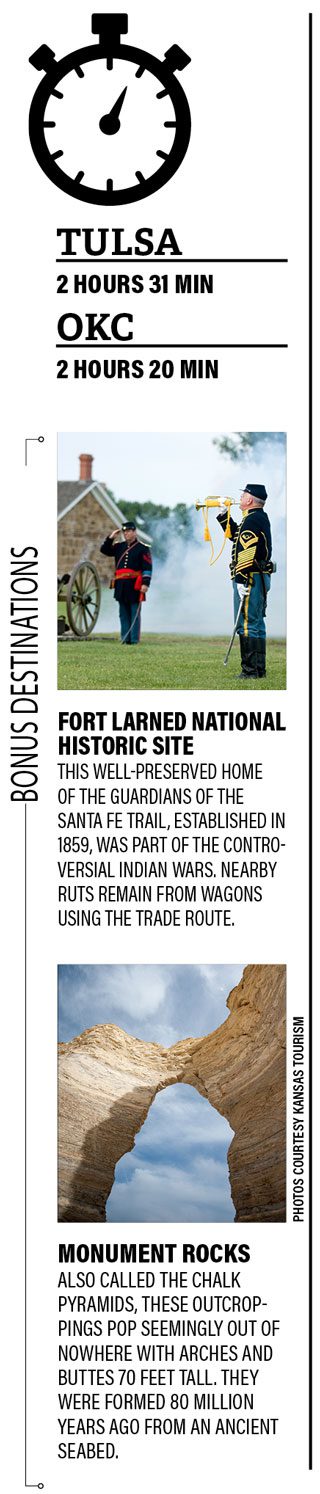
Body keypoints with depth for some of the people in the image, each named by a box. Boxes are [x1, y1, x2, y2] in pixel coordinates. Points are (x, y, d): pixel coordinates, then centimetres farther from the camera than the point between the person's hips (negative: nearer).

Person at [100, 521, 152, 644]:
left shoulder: (142, 548, -1)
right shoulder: (119, 546, 15)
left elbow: (148, 568, -6)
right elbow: (104, 550, 19)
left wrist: (145, 583, -16)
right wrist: (111, 538, 7)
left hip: (135, 585, -5)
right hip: (121, 586, 5)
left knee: (135, 614, -3)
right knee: (124, 614, 7)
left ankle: (134, 639, -2)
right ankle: (125, 638, 11)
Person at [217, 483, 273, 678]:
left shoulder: (252, 520, -15)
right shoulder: (261, 518, 17)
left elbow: (246, 552, -23)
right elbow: (237, 536, 31)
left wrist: (241, 579, -24)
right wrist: (224, 518, 27)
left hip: (250, 578, -11)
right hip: (261, 578, 11)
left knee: (247, 625, -9)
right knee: (257, 624, 14)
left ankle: (250, 670, -9)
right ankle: (259, 669, 18)